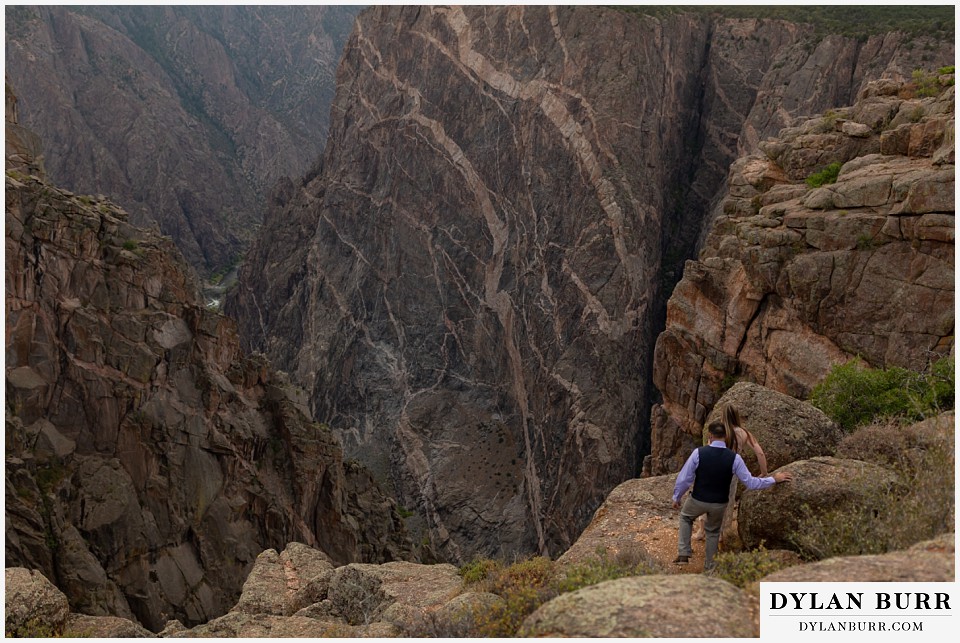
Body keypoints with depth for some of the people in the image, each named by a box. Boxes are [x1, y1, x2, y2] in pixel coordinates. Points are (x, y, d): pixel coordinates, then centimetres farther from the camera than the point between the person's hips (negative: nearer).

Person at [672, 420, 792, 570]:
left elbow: (684, 478, -14)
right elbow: (750, 483, -11)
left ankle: (683, 554, 20)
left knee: (686, 517, 31)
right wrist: (774, 479, 1)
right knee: (713, 532, 29)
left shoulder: (699, 452, -20)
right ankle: (709, 566, 39)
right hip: (720, 504, 1)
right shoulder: (734, 458, -16)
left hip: (698, 500, -1)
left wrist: (676, 497, 2)